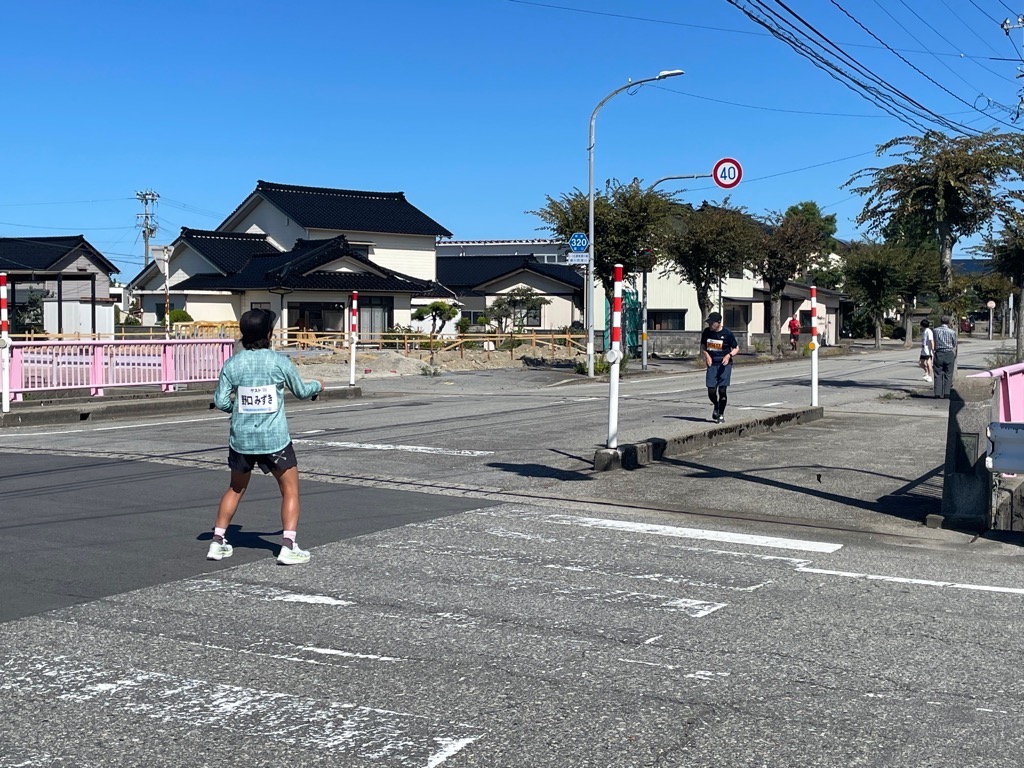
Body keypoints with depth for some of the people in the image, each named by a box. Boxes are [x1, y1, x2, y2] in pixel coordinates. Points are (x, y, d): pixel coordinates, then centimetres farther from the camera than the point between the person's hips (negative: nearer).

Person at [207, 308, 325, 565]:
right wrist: (317, 385, 28)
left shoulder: (232, 363, -3)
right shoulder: (279, 362, -7)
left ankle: (217, 542, 23)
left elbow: (221, 401, -4)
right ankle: (288, 546, -2)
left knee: (235, 488, 22)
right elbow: (301, 391, 7)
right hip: (274, 439, -3)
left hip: (241, 438, 3)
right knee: (290, 490, 8)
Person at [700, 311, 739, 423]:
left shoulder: (727, 333, -7)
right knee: (711, 391, -3)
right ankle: (716, 407, 30)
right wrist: (706, 354, -4)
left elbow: (736, 348, 2)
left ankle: (721, 415, 8)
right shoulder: (706, 332, 2)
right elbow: (702, 346, 16)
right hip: (712, 364, 3)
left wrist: (729, 355, -17)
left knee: (722, 390, -7)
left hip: (724, 365, -3)